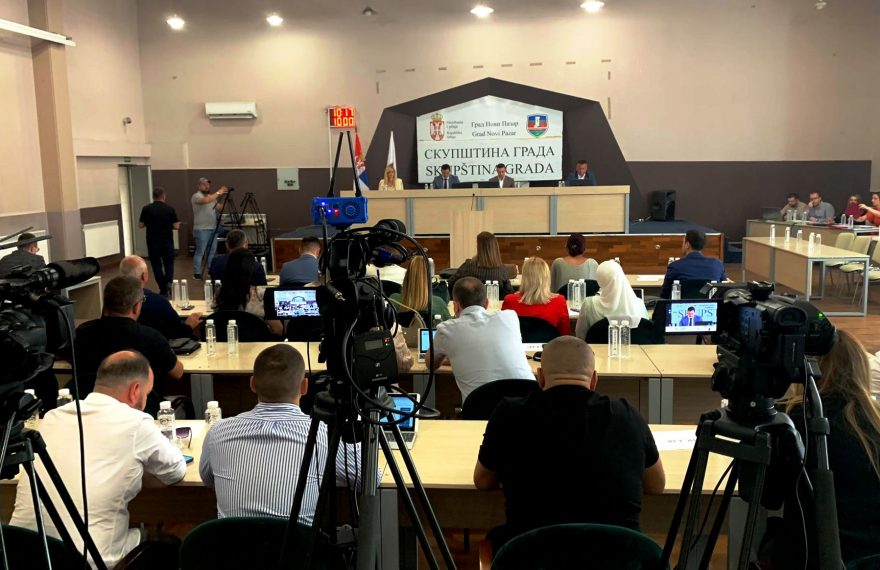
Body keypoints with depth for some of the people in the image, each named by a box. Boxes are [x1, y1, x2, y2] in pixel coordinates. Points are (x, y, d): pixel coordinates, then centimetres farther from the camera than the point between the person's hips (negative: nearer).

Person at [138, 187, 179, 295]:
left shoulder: (146, 209, -4)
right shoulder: (170, 209, -5)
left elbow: (140, 225, 1)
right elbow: (176, 226, -3)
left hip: (153, 242, 0)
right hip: (167, 242, 0)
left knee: (157, 265, 8)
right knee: (169, 264, 12)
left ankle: (163, 290, 7)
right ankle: (169, 285, -10)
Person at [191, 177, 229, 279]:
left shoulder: (212, 196, 17)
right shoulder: (196, 196, -8)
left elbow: (219, 208, 12)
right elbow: (206, 200, -29)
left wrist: (222, 197, -1)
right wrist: (218, 192, -26)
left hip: (213, 228, 8)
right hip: (201, 229, -7)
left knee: (212, 251, 11)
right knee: (200, 252, -4)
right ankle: (197, 273, 1)